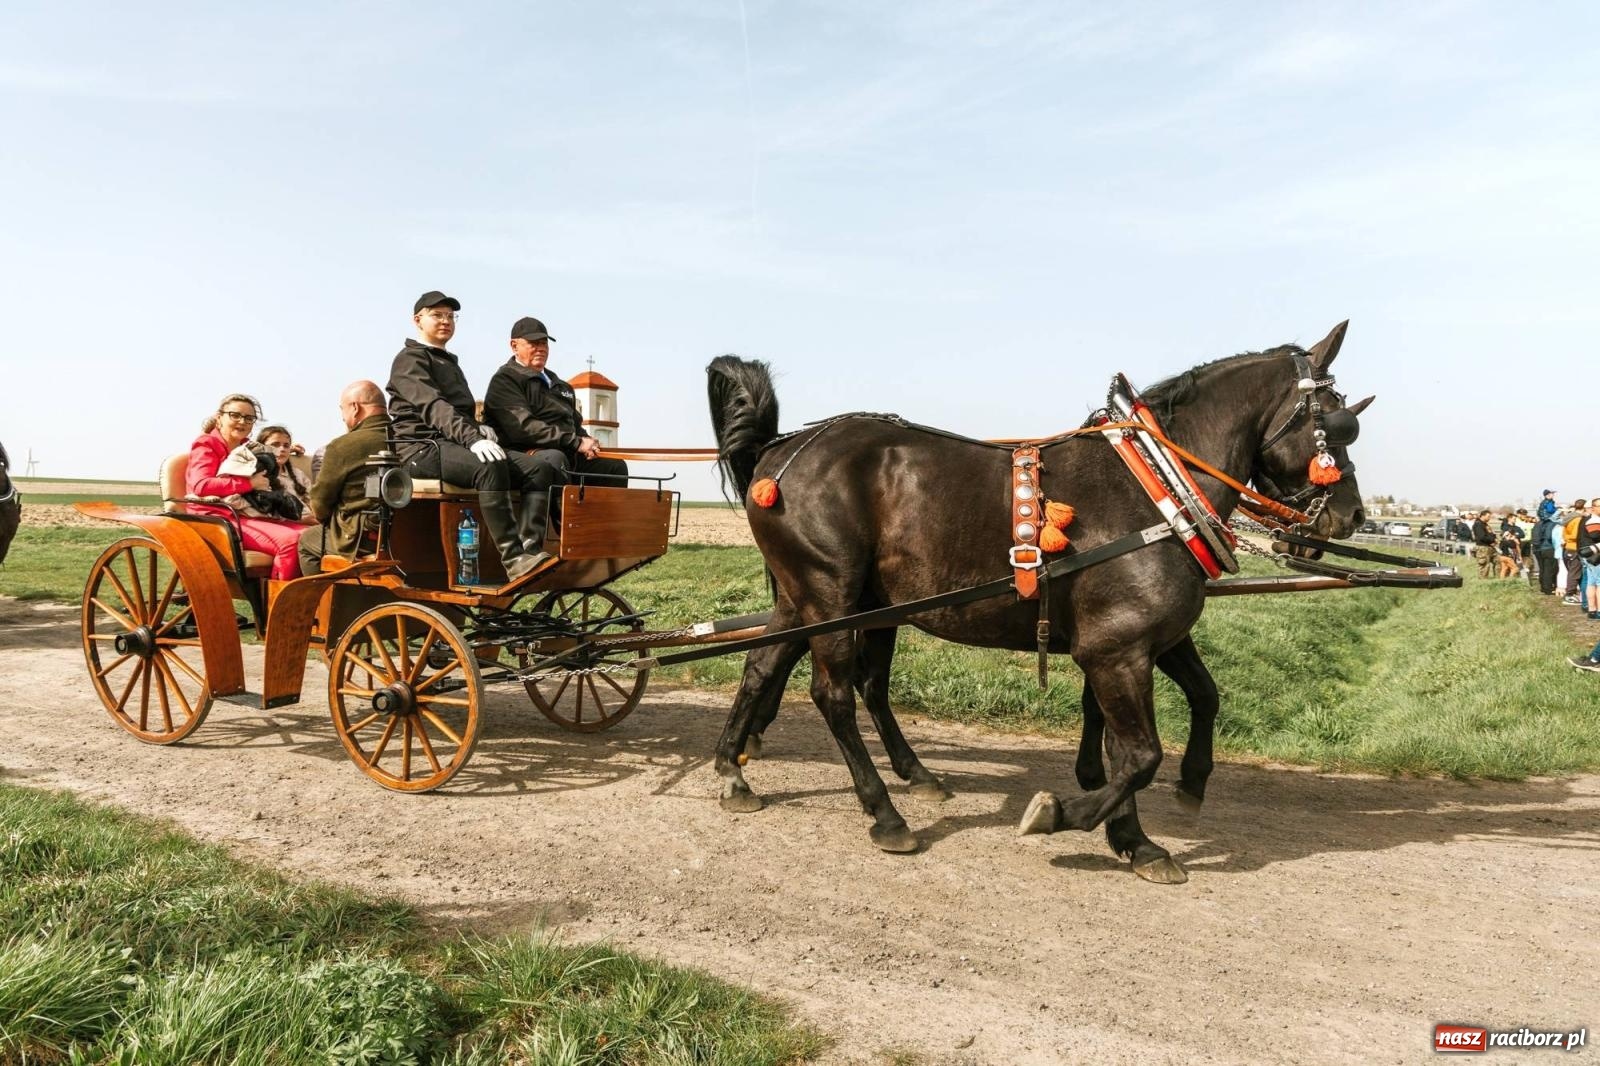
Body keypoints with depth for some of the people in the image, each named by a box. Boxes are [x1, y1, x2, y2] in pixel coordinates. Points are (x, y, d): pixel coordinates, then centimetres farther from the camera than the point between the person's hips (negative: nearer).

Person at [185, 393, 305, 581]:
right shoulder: (206, 444, 3)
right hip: (220, 517, -7)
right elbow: (201, 486, -15)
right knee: (290, 540, -30)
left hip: (251, 515, 7)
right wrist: (250, 483, -13)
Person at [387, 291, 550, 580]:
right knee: (491, 467, -37)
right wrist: (472, 438, -32)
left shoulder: (450, 362, 29)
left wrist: (479, 428, 7)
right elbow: (433, 406, -16)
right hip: (422, 447, -8)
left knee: (534, 470, -17)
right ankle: (512, 557, -43)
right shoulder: (410, 359, 2)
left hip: (455, 445, 8)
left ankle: (531, 547, -33)